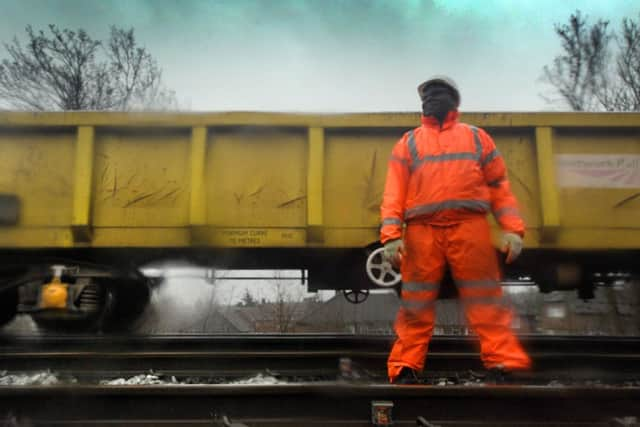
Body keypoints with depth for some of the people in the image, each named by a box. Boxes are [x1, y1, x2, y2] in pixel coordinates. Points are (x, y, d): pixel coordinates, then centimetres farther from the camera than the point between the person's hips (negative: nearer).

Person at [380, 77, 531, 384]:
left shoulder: (477, 138, 21)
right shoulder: (408, 143, 19)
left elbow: (499, 186, 14)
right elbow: (394, 192, 7)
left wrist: (513, 229, 0)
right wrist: (391, 236, -7)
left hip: (469, 228, 0)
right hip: (422, 231, 0)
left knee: (485, 300, -3)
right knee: (416, 305, 0)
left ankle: (506, 364, -3)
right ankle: (404, 369, 3)